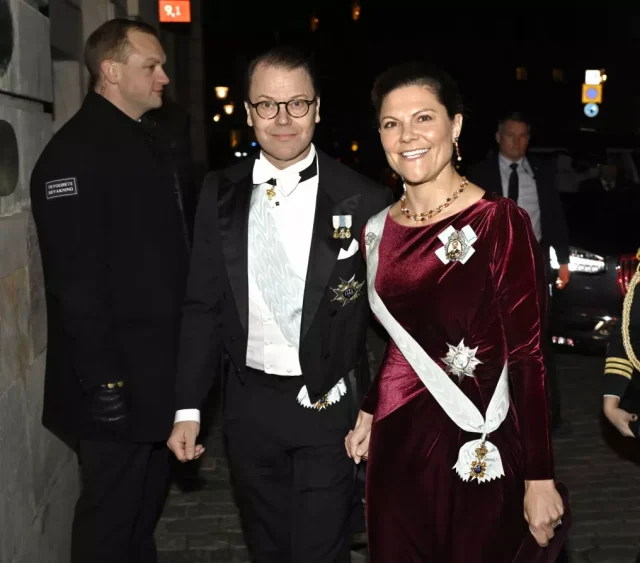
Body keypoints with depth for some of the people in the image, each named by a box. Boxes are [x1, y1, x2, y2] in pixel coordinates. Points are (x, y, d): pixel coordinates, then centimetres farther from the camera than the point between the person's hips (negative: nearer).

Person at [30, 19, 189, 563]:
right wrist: (102, 380, -22)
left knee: (147, 504, 21)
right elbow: (75, 278, -22)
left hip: (159, 374, 9)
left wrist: (184, 361, 15)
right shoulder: (75, 151, -15)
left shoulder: (147, 143, 14)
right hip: (117, 381, -9)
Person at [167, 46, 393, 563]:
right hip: (249, 403, 4)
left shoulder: (364, 200, -11)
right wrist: (188, 408, 0)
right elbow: (203, 307, 3)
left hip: (328, 404, -3)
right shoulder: (221, 194, 0)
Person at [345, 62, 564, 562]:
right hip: (395, 443, 5)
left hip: (478, 448, -4)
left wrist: (539, 478, -13)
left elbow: (528, 353, -13)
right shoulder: (378, 230, 4)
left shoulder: (500, 222, -12)